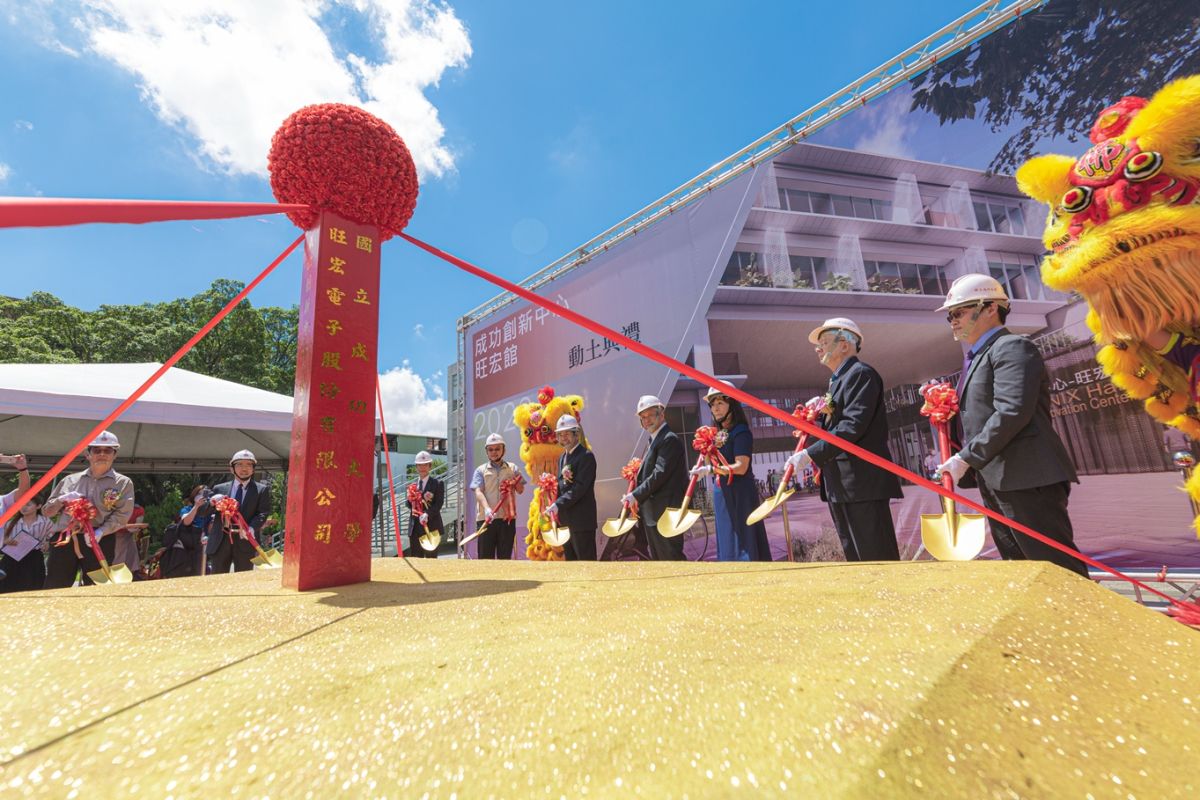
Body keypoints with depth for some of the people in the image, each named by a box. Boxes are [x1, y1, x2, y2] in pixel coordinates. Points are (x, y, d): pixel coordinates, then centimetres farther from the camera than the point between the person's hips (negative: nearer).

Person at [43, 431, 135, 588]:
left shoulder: (123, 483, 6)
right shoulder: (70, 480, 15)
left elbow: (121, 515, -5)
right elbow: (46, 511, 19)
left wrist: (100, 532, -20)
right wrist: (62, 500, -2)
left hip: (99, 543, -3)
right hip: (64, 540, 3)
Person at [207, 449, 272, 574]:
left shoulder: (262, 490, 5)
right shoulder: (219, 489, 12)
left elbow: (263, 512, -5)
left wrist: (252, 528, -23)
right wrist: (212, 502, -10)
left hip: (245, 541, -2)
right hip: (220, 541, 2)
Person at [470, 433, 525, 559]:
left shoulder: (512, 468, 11)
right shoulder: (481, 470, 7)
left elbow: (520, 490, 7)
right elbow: (478, 492, -7)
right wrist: (487, 509, -24)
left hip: (507, 517, 1)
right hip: (486, 518, -1)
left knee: (505, 556, 5)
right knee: (485, 556, 0)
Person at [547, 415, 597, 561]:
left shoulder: (586, 456, -12)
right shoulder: (562, 457, 15)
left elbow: (579, 487, -20)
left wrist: (558, 505, -24)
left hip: (582, 520, -8)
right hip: (565, 520, 8)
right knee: (571, 560, 14)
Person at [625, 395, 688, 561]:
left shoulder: (670, 439, -12)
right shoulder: (653, 441, 18)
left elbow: (660, 473, -21)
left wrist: (636, 495, -17)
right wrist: (638, 500, 6)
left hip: (665, 513, -10)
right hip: (652, 514, 10)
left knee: (671, 558, -5)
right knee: (658, 559, 15)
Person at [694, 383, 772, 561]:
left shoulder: (740, 431, -12)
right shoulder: (718, 433, 13)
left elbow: (741, 467, -20)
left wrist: (710, 469, -25)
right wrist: (703, 470, -1)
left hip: (740, 493, -8)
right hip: (723, 494, 8)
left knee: (744, 540, -5)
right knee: (727, 541, 12)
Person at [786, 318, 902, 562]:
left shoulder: (861, 373, -8)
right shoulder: (839, 379, 22)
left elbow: (852, 427, -20)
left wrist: (810, 454, -22)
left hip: (862, 482, -10)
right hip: (841, 486, 10)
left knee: (877, 559, -5)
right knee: (855, 557, 13)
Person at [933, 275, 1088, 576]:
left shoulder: (1011, 347, -7)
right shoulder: (975, 358, 22)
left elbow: (1012, 412, -20)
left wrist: (966, 458, -19)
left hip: (1027, 480, -9)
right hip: (996, 483, 9)